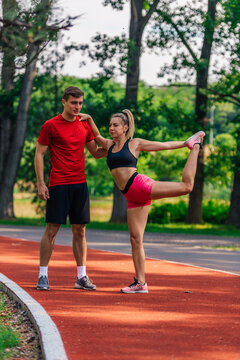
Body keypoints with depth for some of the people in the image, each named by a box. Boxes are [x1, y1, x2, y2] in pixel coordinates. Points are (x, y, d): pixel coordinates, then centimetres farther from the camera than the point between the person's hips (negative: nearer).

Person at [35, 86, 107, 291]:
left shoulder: (85, 124, 11)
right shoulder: (51, 126, -3)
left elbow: (96, 152, 19)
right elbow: (39, 154, -2)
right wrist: (40, 184, -9)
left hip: (80, 184, 5)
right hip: (58, 185, -5)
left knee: (80, 231, 6)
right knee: (52, 230, -4)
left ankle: (82, 276, 10)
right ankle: (43, 276, 1)